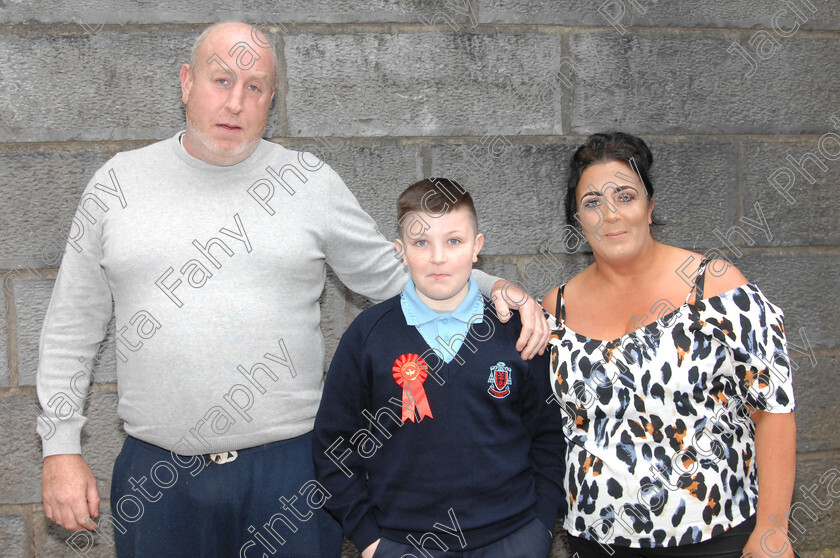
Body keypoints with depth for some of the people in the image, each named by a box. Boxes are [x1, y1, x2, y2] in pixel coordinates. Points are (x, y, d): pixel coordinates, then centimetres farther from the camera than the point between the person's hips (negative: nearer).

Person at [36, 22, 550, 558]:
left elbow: (389, 273, 6)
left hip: (291, 467, -1)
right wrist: (61, 447, 4)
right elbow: (73, 327, 8)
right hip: (156, 474, 1)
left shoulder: (311, 181, 0)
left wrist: (494, 288, -8)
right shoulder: (118, 184, 3)